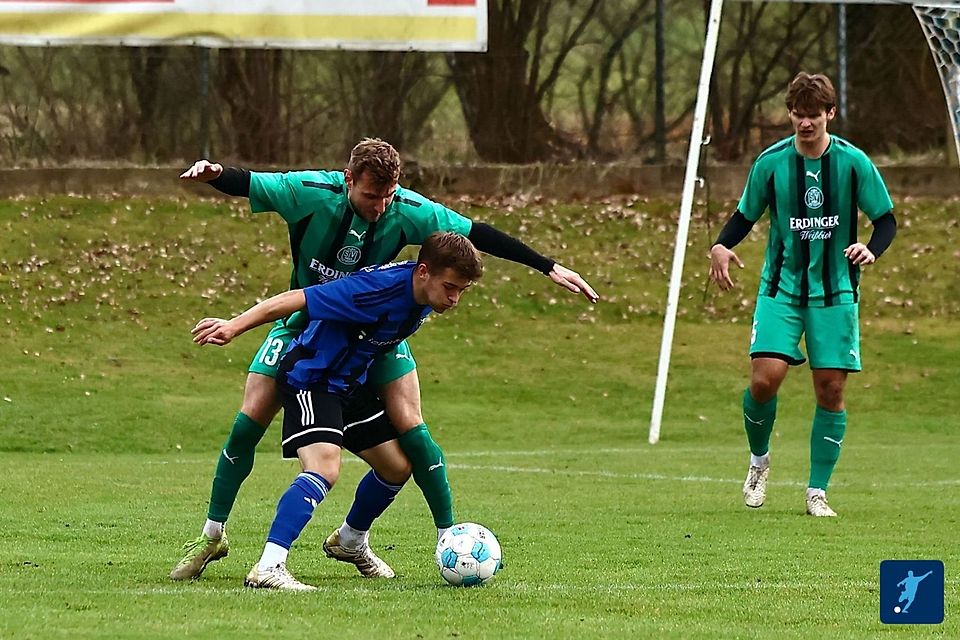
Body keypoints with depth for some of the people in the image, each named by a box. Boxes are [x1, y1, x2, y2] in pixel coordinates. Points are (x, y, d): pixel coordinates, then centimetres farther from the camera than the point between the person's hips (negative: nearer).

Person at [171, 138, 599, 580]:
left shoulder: (408, 211, -23)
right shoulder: (310, 193, -26)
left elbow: (476, 234, -18)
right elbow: (244, 184, -21)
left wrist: (550, 268, -17)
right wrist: (212, 174, -45)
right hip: (305, 322, -1)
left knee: (410, 428, -13)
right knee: (249, 421, -9)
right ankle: (212, 536, 7)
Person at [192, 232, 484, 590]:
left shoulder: (425, 296, -2)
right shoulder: (382, 287, -29)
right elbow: (295, 300, -27)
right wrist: (234, 326, -26)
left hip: (348, 382, 9)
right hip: (310, 376, -9)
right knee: (324, 469, -28)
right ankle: (267, 569, -36)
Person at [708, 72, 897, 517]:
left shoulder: (853, 162, -5)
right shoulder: (771, 162, -2)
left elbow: (886, 217, 2)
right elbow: (745, 215, 8)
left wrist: (872, 249, -19)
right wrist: (721, 247, -13)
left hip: (835, 292, 0)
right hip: (781, 287, 0)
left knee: (831, 389, -3)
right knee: (765, 377, -15)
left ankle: (817, 491, 9)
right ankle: (759, 460, 14)